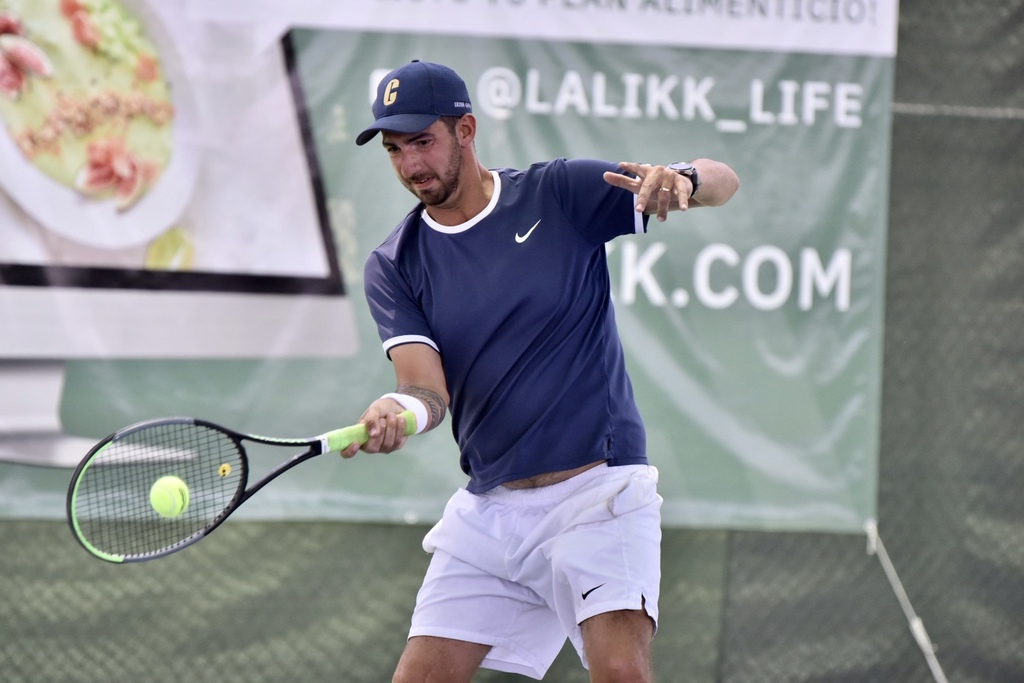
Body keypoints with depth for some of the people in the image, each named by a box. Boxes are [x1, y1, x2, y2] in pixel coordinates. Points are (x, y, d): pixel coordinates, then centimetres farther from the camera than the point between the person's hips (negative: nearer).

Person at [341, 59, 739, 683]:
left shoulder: (560, 194, -3)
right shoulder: (395, 266, 5)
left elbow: (723, 183, -4)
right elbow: (428, 386, -8)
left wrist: (683, 179, -29)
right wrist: (401, 410, -33)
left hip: (598, 493, -4)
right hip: (488, 510, 4)